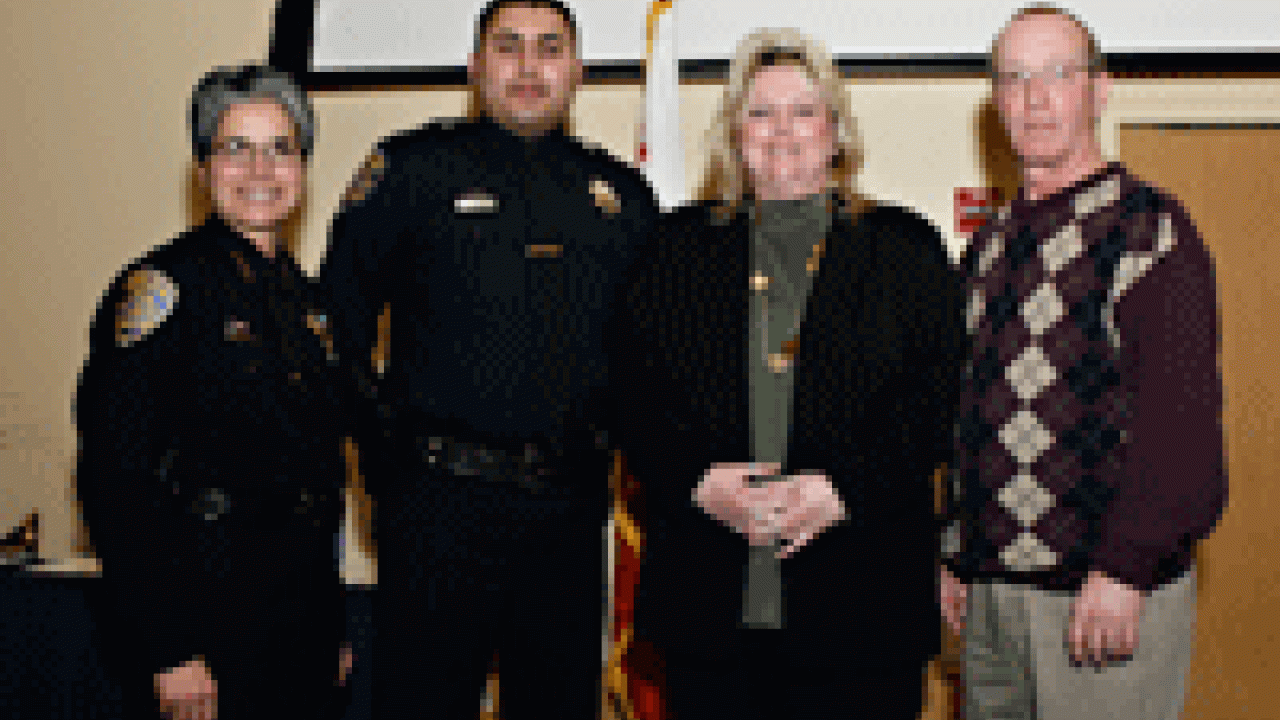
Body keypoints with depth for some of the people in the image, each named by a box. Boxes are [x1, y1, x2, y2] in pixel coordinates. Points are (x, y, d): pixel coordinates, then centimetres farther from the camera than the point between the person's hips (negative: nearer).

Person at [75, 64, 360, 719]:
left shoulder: (304, 295, 10)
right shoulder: (161, 288, -11)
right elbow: (115, 481, -15)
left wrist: (330, 625, 16)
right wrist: (167, 651, -19)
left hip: (306, 609, 7)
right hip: (202, 614, -6)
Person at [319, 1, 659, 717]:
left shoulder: (623, 194, 11)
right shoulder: (413, 169, 1)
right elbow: (341, 308, 2)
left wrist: (617, 434, 10)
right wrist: (373, 436, -1)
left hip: (572, 505, 4)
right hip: (439, 502, -3)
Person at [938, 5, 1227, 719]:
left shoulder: (1150, 231, -8)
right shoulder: (992, 246, 13)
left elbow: (1182, 419, -15)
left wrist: (1124, 569, -20)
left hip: (1110, 593, -6)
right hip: (992, 592, 7)